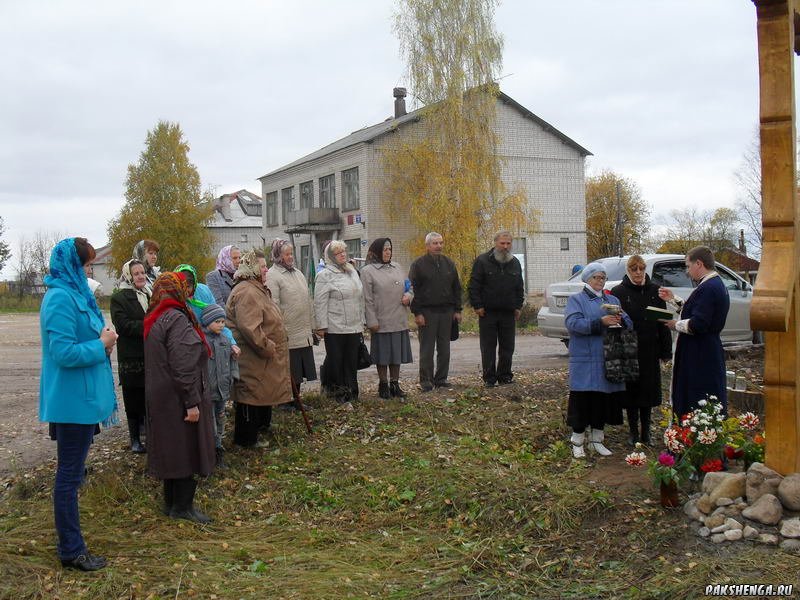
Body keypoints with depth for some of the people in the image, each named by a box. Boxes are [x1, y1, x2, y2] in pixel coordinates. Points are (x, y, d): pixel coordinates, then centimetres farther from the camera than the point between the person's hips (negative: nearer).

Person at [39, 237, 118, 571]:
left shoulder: (71, 293, 11)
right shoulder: (61, 298, -19)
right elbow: (64, 353, -25)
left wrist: (100, 340, 4)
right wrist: (101, 345, -13)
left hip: (79, 397, 10)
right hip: (73, 401, -10)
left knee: (71, 472, 18)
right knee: (69, 475, 0)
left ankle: (69, 541, 31)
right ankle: (71, 551, 11)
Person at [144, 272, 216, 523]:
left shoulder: (154, 319, 12)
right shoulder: (177, 319, -18)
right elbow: (183, 366, -24)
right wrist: (192, 402, -22)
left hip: (160, 397, 10)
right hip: (177, 399, -10)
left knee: (171, 450, 18)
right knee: (186, 450, 1)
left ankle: (171, 502, 28)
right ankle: (182, 507, 9)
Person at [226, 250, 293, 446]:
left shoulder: (257, 289, 16)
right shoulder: (246, 293, -22)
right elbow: (250, 328, -30)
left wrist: (271, 347, 23)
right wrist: (268, 348, -22)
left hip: (262, 357, 11)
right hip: (252, 360, -11)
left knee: (263, 396, 21)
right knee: (251, 397, -1)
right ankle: (246, 439, 10)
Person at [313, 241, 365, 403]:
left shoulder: (353, 272, 16)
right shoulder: (325, 275, -6)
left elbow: (360, 298, 21)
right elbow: (320, 303, -9)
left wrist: (361, 321, 19)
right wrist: (321, 326, -12)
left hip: (354, 327, 6)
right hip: (335, 328, -6)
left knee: (352, 360, 10)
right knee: (335, 360, 2)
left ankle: (351, 390, 20)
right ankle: (336, 390, 14)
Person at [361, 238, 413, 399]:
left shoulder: (397, 267, 13)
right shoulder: (368, 271, -5)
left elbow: (409, 286, 23)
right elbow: (368, 299, -9)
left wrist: (409, 295, 0)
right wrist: (372, 321, -13)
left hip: (399, 321, 5)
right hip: (382, 322, -5)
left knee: (397, 353, 11)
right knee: (383, 355, 3)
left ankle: (395, 384, 22)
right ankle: (383, 385, 17)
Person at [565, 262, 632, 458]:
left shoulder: (613, 301, 18)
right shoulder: (576, 300, 2)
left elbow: (629, 324, 10)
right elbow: (573, 323, -15)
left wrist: (620, 321, -13)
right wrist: (600, 322, -24)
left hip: (608, 361, 5)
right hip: (585, 360, -5)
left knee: (604, 399, 8)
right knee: (582, 400, -4)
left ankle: (597, 440, 21)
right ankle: (577, 441, 7)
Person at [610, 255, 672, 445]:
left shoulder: (654, 291, 6)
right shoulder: (618, 292, -1)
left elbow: (663, 322, 6)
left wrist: (665, 350, 2)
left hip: (649, 351, 2)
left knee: (648, 390, 7)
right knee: (630, 390, 3)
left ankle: (645, 432, 19)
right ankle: (633, 432, 15)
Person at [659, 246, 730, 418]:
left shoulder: (708, 288, -20)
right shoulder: (716, 284, 13)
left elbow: (697, 325, -25)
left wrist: (676, 324, -8)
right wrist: (673, 299, 21)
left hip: (700, 357, -11)